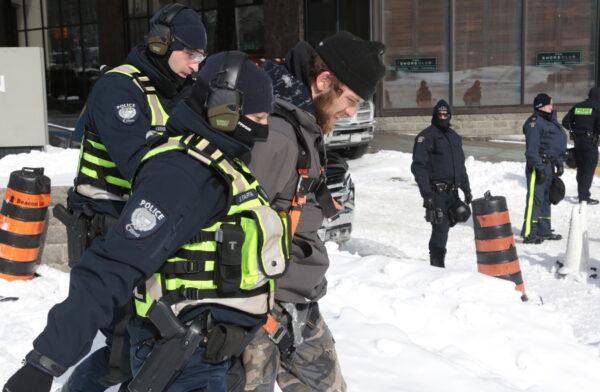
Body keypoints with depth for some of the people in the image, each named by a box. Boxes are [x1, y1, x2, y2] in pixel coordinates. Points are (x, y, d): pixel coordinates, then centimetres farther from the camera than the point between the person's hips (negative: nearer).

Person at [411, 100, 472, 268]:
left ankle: (437, 263, 20)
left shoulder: (454, 137, 19)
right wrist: (426, 194, -20)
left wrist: (466, 189, 22)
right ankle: (437, 265, -6)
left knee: (444, 227, 11)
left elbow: (461, 166, 27)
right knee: (440, 229, -11)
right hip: (436, 192, -7)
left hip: (452, 191, 7)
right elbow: (418, 166, -14)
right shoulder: (426, 136, -6)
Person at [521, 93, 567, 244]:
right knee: (535, 198, -9)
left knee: (546, 198, 16)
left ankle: (544, 231, 25)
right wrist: (540, 168, -23)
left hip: (549, 165, 10)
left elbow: (557, 145, 23)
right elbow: (532, 148, -19)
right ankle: (529, 234, -6)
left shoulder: (550, 121, 17)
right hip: (538, 165, -10)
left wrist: (559, 163, 19)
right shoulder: (534, 122, -13)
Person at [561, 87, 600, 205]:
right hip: (590, 141, -6)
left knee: (580, 167, 17)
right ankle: (584, 196, -6)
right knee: (589, 168, -2)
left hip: (577, 140, 6)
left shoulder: (578, 106, 9)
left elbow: (565, 122, 10)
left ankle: (582, 193, 27)